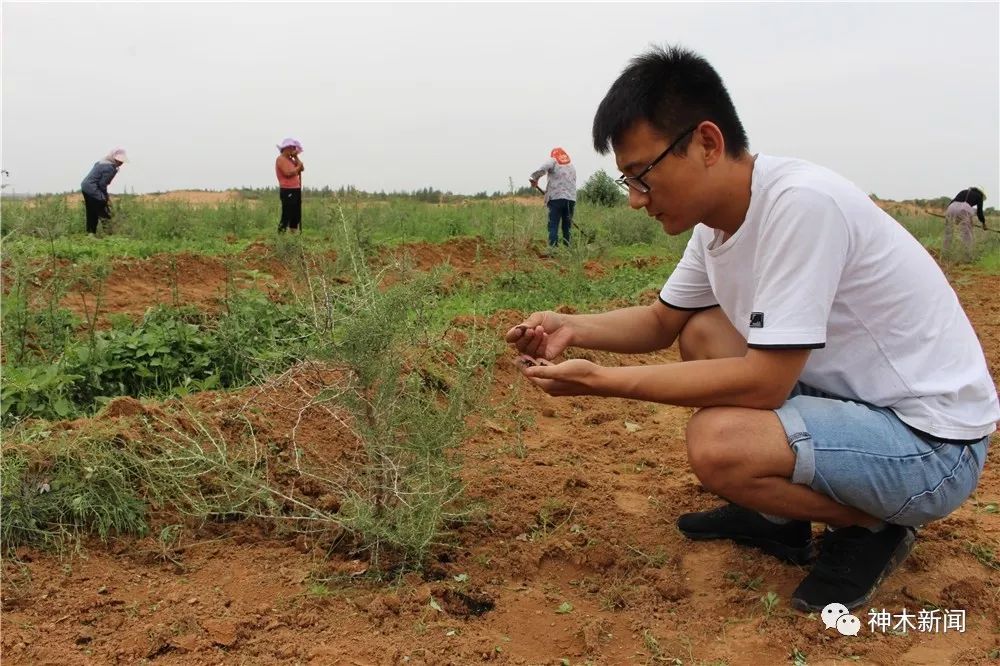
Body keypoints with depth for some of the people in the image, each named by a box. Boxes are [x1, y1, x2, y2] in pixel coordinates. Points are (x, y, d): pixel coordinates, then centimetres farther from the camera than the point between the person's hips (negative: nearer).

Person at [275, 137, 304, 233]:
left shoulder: (290, 159, 18)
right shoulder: (281, 159, -8)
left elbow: (302, 168, 10)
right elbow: (288, 173, -21)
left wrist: (296, 157, 6)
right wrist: (298, 167, -6)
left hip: (296, 190, 9)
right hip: (287, 191, -9)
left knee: (296, 215, 12)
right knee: (286, 216, -11)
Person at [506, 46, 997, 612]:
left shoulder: (801, 203, -27)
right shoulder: (715, 222, 0)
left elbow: (762, 384, -28)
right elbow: (661, 321, 13)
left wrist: (601, 381, -23)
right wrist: (571, 328, -5)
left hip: (933, 443, -9)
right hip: (848, 393, 9)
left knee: (717, 442, -29)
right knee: (700, 333, 7)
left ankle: (874, 527, 0)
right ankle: (779, 518, 14)